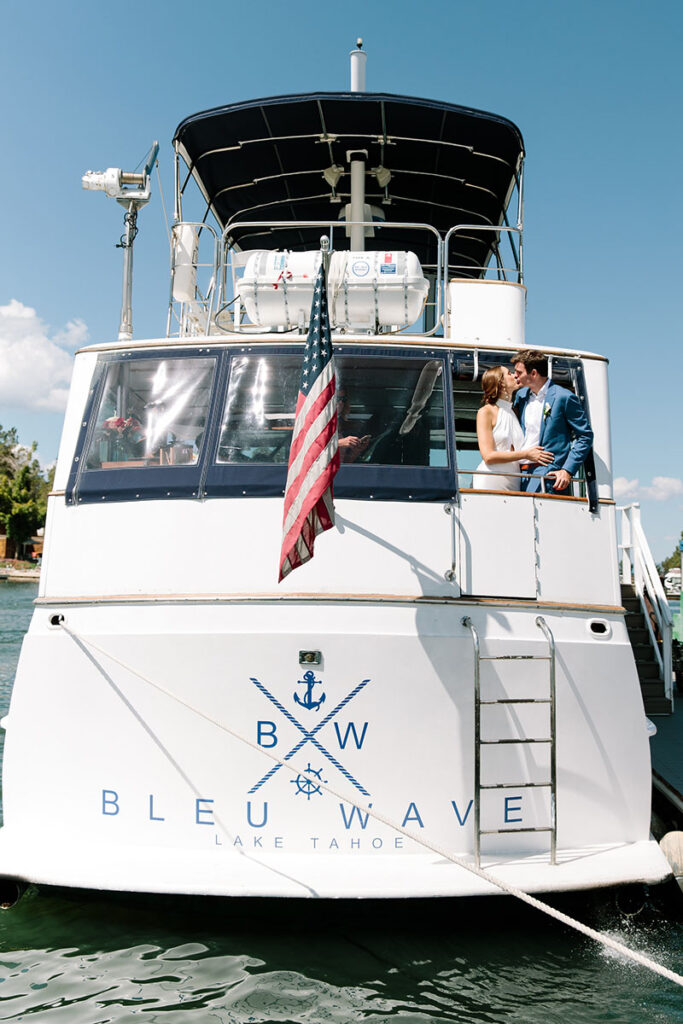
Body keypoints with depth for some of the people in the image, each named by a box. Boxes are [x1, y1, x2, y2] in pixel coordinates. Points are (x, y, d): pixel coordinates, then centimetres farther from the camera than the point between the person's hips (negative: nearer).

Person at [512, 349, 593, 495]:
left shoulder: (564, 397, -4)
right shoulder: (521, 395, 16)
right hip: (521, 472, 6)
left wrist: (567, 470, -11)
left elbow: (585, 436, -2)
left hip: (547, 472, -6)